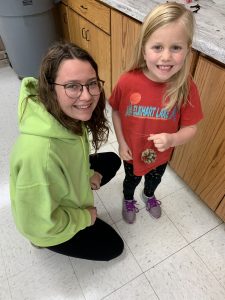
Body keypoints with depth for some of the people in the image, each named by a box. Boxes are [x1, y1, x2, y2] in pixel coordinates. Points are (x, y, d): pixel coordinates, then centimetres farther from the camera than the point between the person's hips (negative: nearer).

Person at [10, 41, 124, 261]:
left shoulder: (70, 115, -20)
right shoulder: (40, 153, -45)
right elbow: (40, 223, -31)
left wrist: (88, 174, -7)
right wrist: (85, 217, -17)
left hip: (66, 185, 6)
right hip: (49, 226, -6)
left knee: (112, 161, 15)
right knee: (113, 247, 12)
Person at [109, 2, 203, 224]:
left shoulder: (186, 87, -24)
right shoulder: (128, 81, -27)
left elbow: (190, 128, -15)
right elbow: (116, 112, -10)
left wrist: (172, 139, -35)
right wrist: (121, 143, -12)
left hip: (162, 154, 2)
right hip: (132, 151, -1)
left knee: (155, 179, 32)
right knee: (131, 179, 29)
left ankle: (149, 196, 69)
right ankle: (128, 200, 64)